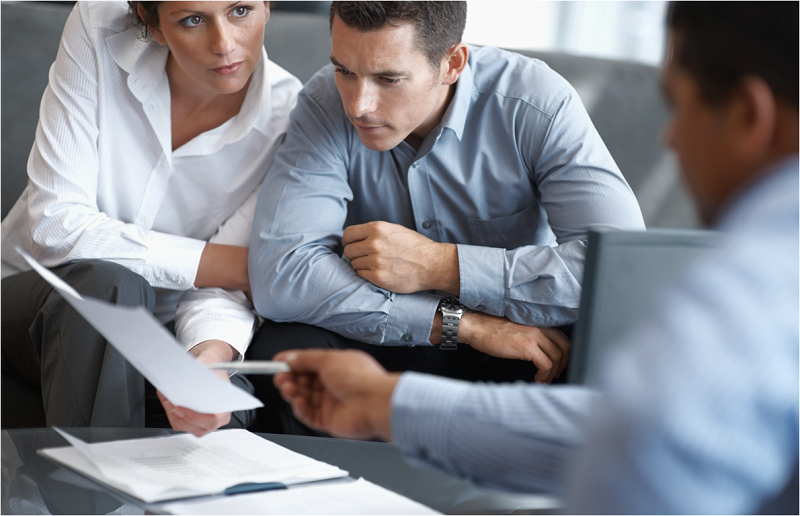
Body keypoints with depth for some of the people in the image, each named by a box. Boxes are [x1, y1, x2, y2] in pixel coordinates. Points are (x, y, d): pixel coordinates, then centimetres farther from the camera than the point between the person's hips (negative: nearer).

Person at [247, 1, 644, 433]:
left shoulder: (535, 104, -18)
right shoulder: (326, 106, -16)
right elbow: (277, 276, -29)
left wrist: (440, 266, -29)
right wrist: (464, 324, -31)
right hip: (384, 347, 1)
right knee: (282, 347, -28)